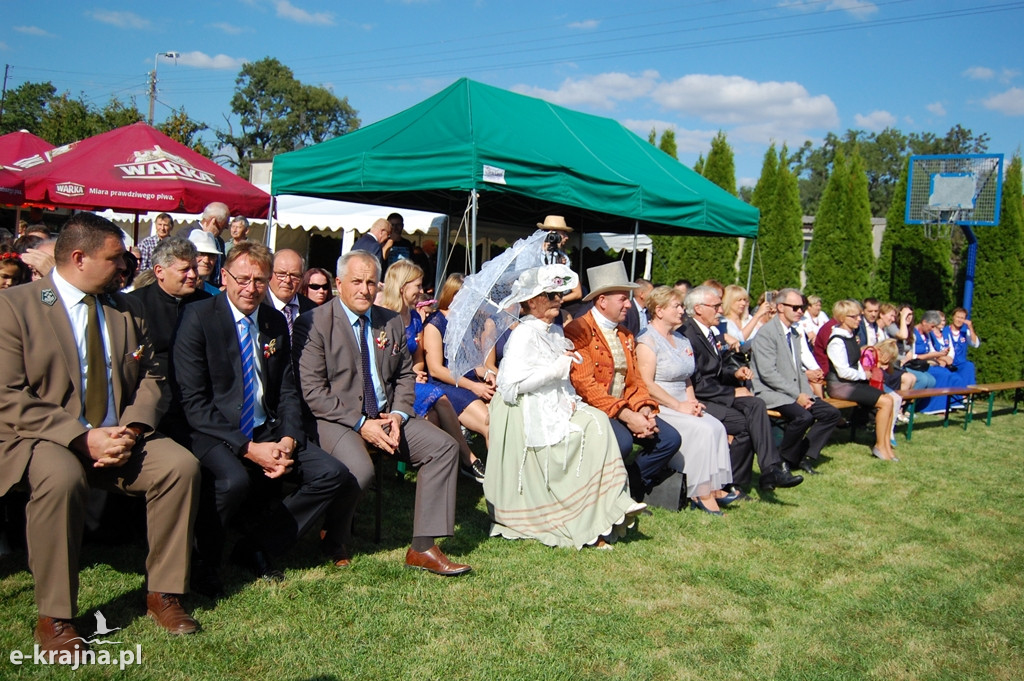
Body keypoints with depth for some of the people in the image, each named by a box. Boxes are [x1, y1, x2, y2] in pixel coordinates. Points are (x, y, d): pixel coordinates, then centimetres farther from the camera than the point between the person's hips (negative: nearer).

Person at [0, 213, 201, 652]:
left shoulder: (127, 309, 12)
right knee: (62, 478, -36)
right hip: (41, 439, -4)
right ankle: (53, 617, -19)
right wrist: (83, 438, -21)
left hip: (119, 437, 5)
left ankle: (163, 593, -6)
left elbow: (150, 378, 11)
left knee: (182, 464, -20)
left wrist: (132, 429, -10)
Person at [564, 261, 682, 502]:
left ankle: (631, 490, 7)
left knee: (670, 439, -7)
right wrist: (626, 416, -23)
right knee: (621, 441, -33)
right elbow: (585, 385, -19)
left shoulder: (625, 335, 17)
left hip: (624, 409, 8)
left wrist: (644, 410, -8)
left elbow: (635, 380, 14)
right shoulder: (578, 331, -11)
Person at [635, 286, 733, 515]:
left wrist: (692, 401, 2)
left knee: (717, 427, -14)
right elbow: (647, 384, -17)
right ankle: (701, 493, -17)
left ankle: (713, 487, -12)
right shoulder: (648, 340, -9)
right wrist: (678, 406, -16)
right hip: (659, 408, -8)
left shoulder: (681, 340, 17)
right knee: (702, 429, -24)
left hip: (681, 406, 8)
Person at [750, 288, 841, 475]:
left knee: (831, 413, -4)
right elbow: (768, 373, -19)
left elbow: (799, 369, 20)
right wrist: (797, 395, -19)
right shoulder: (766, 333, -12)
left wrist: (806, 393, 1)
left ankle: (805, 457, 4)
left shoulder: (795, 334, 17)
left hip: (796, 393, 9)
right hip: (769, 392, -9)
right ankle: (784, 460, -8)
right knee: (803, 416, -30)